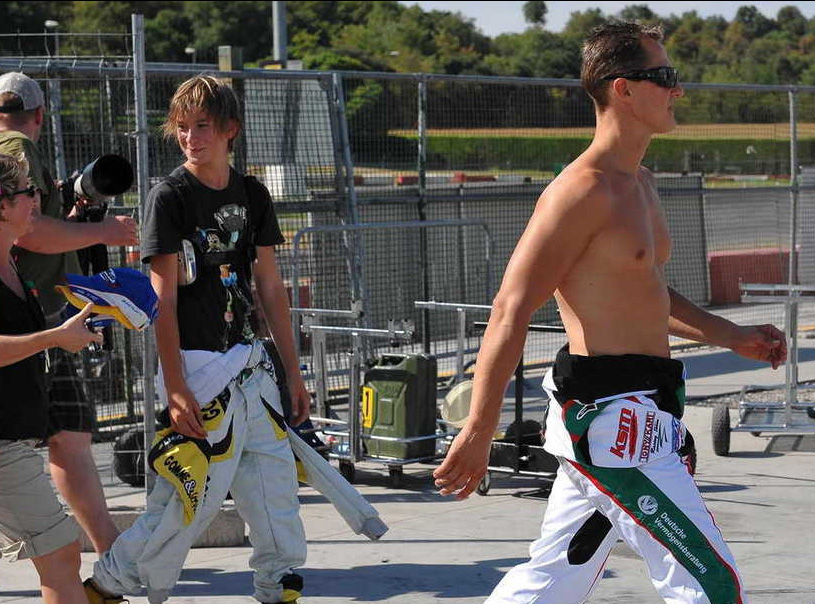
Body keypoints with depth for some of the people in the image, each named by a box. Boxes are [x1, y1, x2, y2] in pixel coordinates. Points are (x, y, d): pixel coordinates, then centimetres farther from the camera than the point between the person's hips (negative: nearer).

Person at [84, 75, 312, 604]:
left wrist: (293, 371, 12)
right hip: (198, 366, -6)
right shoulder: (170, 197, -8)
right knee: (198, 493, -6)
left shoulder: (253, 195, 9)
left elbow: (270, 287, 13)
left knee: (275, 479, 8)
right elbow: (164, 297, -11)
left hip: (250, 362, 6)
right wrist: (175, 387, -17)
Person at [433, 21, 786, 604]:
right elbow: (512, 309, -19)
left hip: (635, 418, 10)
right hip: (612, 418, -10)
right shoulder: (584, 191, -16)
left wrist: (731, 336, 20)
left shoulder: (640, 183, 15)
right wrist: (478, 434, -20)